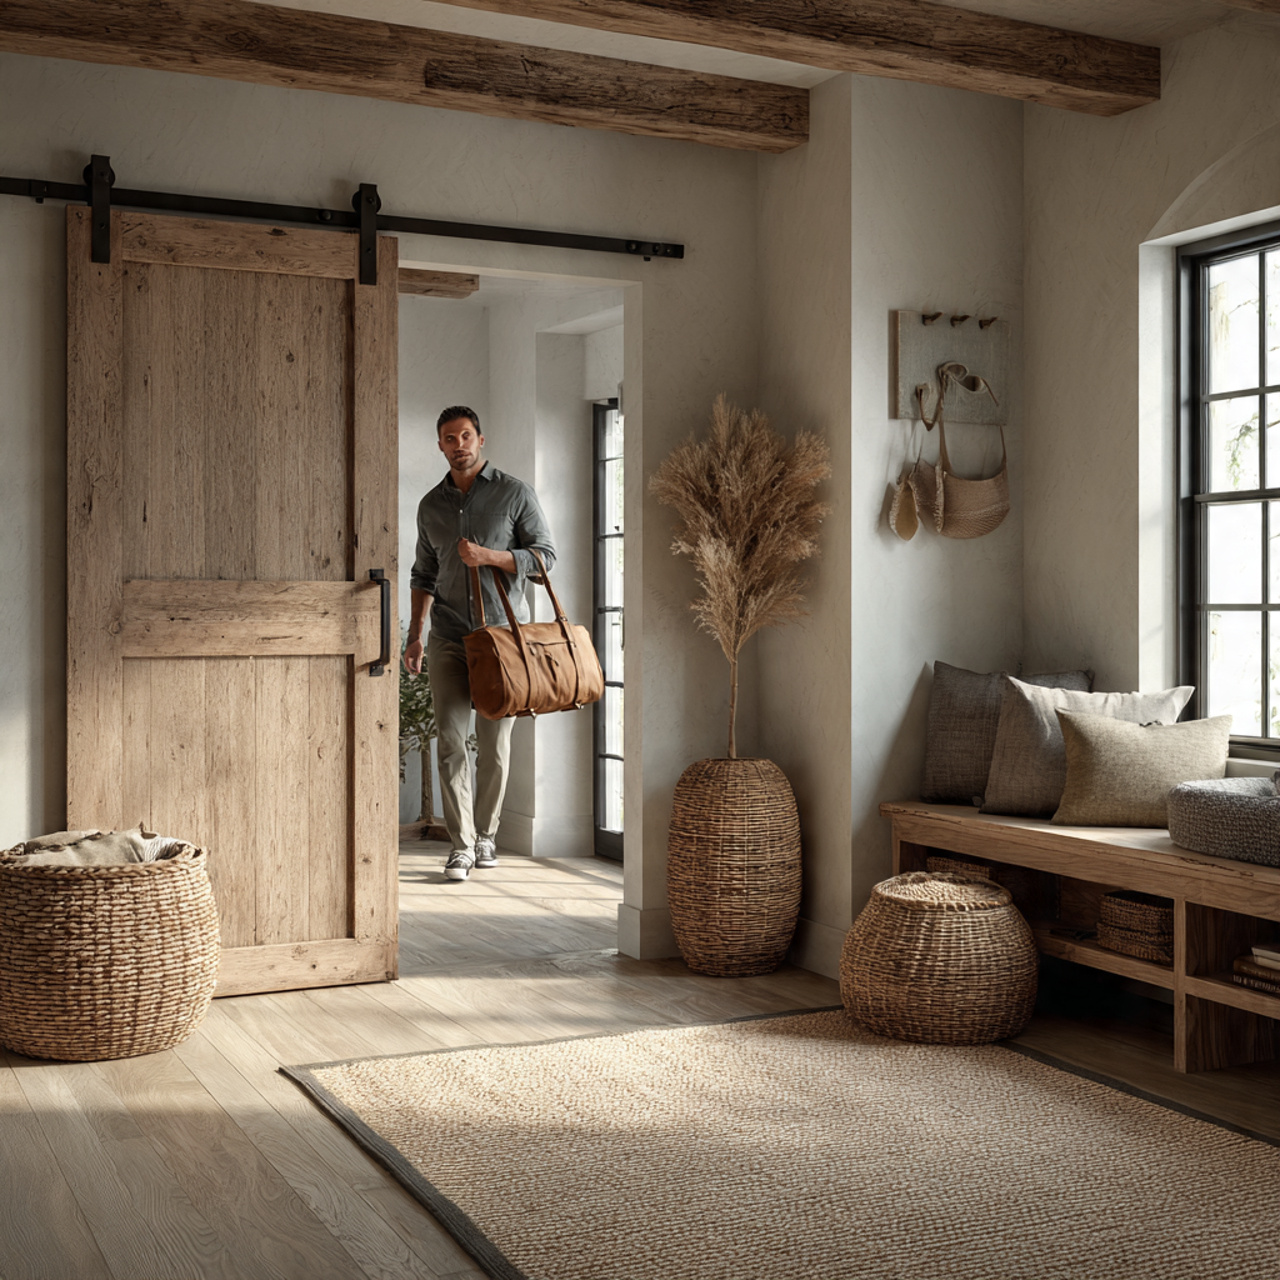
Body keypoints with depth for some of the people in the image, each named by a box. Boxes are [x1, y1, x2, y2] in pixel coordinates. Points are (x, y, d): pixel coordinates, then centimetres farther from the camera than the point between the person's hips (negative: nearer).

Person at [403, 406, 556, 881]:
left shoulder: (514, 493, 1)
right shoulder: (431, 505, 13)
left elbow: (544, 555, -2)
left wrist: (488, 556, -16)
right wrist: (414, 635, 12)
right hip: (448, 639, 2)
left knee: (494, 744, 3)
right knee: (450, 741, -7)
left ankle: (486, 835, 19)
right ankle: (461, 844, -3)